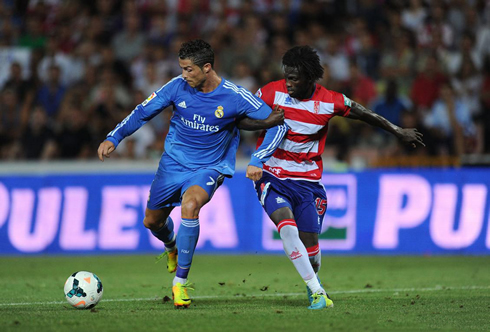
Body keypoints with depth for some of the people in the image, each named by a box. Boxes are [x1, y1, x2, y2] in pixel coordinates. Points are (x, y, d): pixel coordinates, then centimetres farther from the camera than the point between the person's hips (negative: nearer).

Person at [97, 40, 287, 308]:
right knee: (152, 221, 10)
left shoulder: (235, 97, -18)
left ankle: (180, 281, -21)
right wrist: (113, 138, -11)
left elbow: (277, 124, -11)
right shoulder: (178, 87, -11)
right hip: (173, 163, 4)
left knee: (190, 206, -33)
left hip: (209, 167, -4)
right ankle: (171, 245, 51)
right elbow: (143, 112, 0)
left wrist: (257, 161, -20)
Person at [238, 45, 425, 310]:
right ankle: (316, 291, -20)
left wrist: (399, 132, 15)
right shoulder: (272, 92, -9)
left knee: (309, 242, 1)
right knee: (287, 226, -25)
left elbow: (366, 115, 7)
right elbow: (240, 120, -3)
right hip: (272, 176, -1)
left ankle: (313, 283, 34)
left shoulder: (329, 102, -8)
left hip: (308, 180, 1)